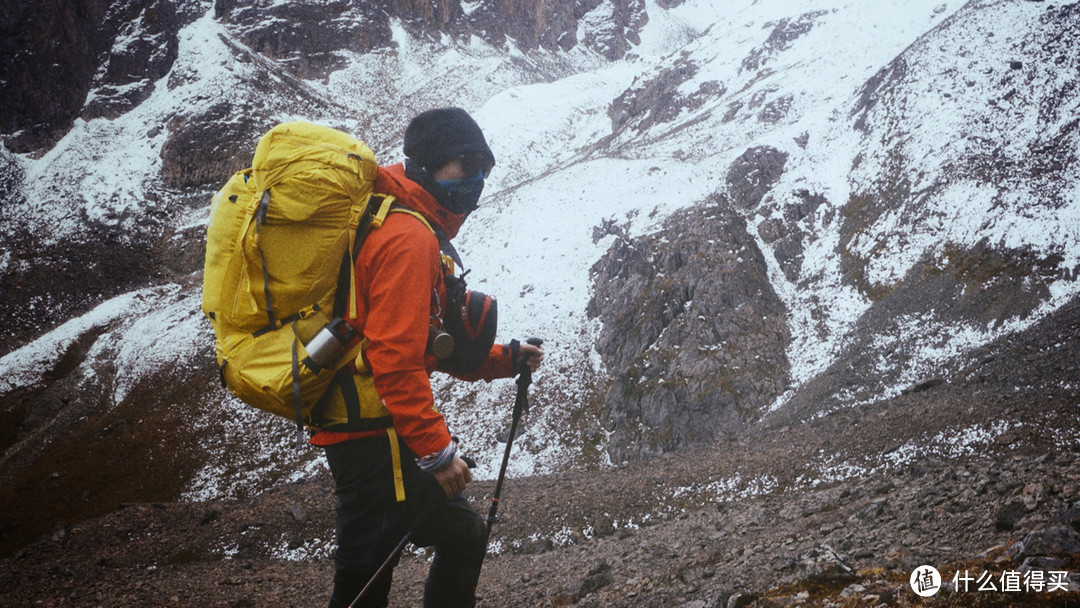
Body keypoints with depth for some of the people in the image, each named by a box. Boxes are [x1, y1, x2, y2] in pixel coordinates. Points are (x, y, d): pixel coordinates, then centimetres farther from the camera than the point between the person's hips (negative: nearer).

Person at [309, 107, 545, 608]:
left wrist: (506, 358, 16)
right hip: (376, 438, -11)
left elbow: (432, 345, 25)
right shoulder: (409, 238, -15)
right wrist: (437, 450, -20)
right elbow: (395, 358, -23)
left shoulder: (411, 229, 20)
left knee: (464, 534, 22)